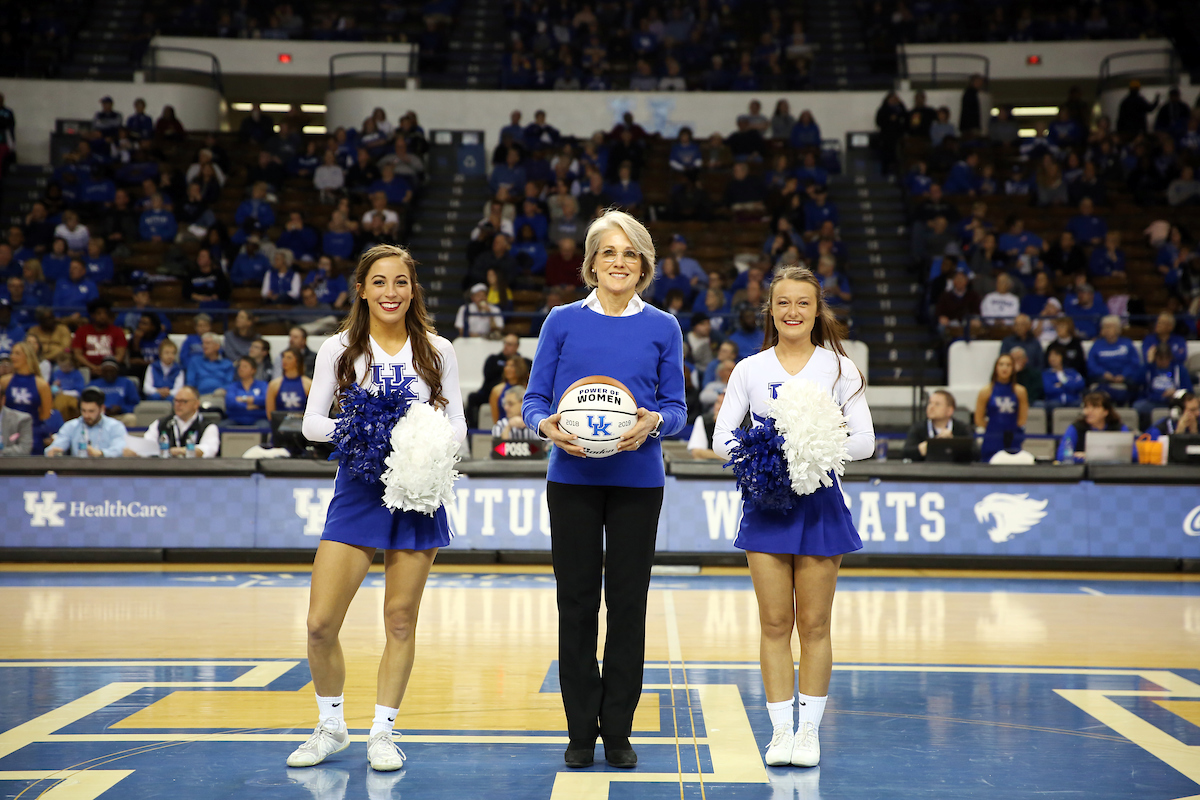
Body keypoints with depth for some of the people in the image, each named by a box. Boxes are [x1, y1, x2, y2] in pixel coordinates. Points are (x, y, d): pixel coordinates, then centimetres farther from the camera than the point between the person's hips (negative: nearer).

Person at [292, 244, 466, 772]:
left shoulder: (436, 351, 4)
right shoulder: (340, 349, 2)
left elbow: (456, 422, 6)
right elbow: (312, 423, 1)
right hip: (357, 490, 0)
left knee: (401, 620, 4)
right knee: (320, 623, -6)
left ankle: (382, 731, 17)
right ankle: (331, 727, 16)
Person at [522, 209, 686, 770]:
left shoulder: (663, 328, 7)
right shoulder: (563, 322, 5)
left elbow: (676, 407, 5)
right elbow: (534, 399, 5)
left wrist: (653, 422, -17)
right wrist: (547, 426, -17)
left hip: (638, 479, 0)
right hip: (573, 477, 0)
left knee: (628, 602, 3)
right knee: (576, 601, 3)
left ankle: (617, 730, 14)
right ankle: (581, 729, 14)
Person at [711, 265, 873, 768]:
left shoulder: (839, 368, 3)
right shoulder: (750, 370, 6)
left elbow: (864, 441, 0)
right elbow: (722, 437, 4)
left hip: (820, 501, -1)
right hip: (767, 500, 1)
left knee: (814, 624, 3)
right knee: (774, 624, 2)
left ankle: (810, 730, 13)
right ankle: (781, 730, 10)